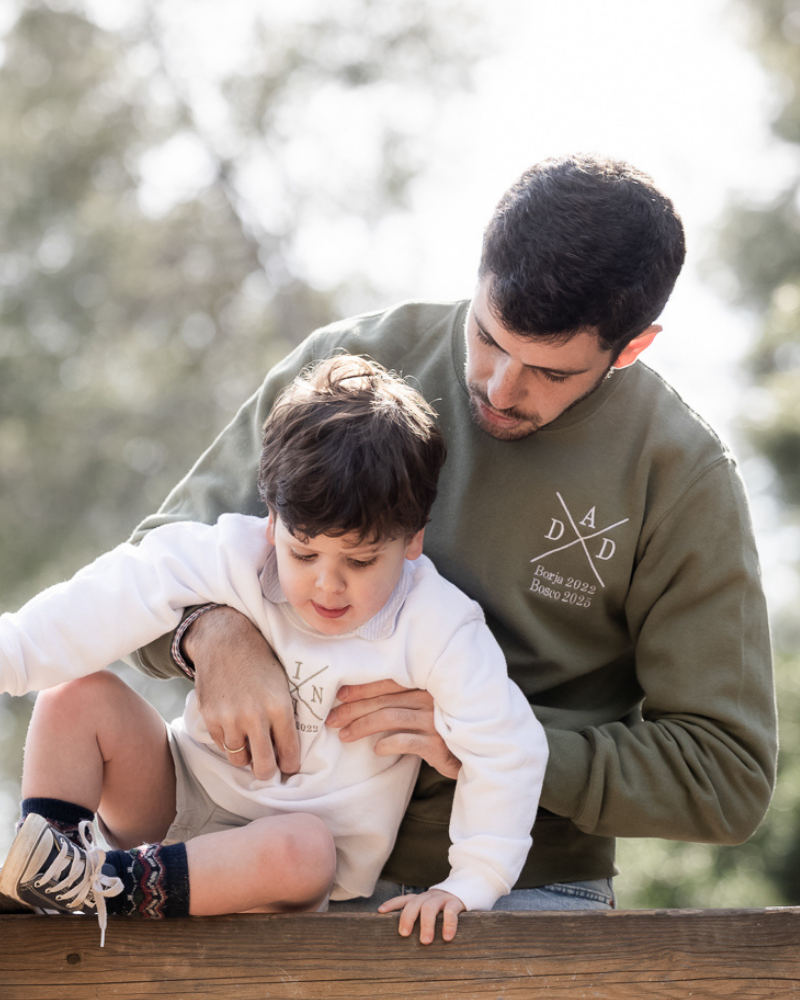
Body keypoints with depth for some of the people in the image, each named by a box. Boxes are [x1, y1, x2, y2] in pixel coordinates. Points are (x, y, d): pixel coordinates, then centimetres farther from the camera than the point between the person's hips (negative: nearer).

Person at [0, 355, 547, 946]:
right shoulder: (235, 558, -14)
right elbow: (117, 600, -15)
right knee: (80, 696, -15)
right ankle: (50, 865, -18)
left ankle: (119, 886, -29)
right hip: (185, 798, 3)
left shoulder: (437, 628, -19)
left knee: (300, 851, -39)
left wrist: (470, 885, -20)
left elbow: (506, 747, -17)